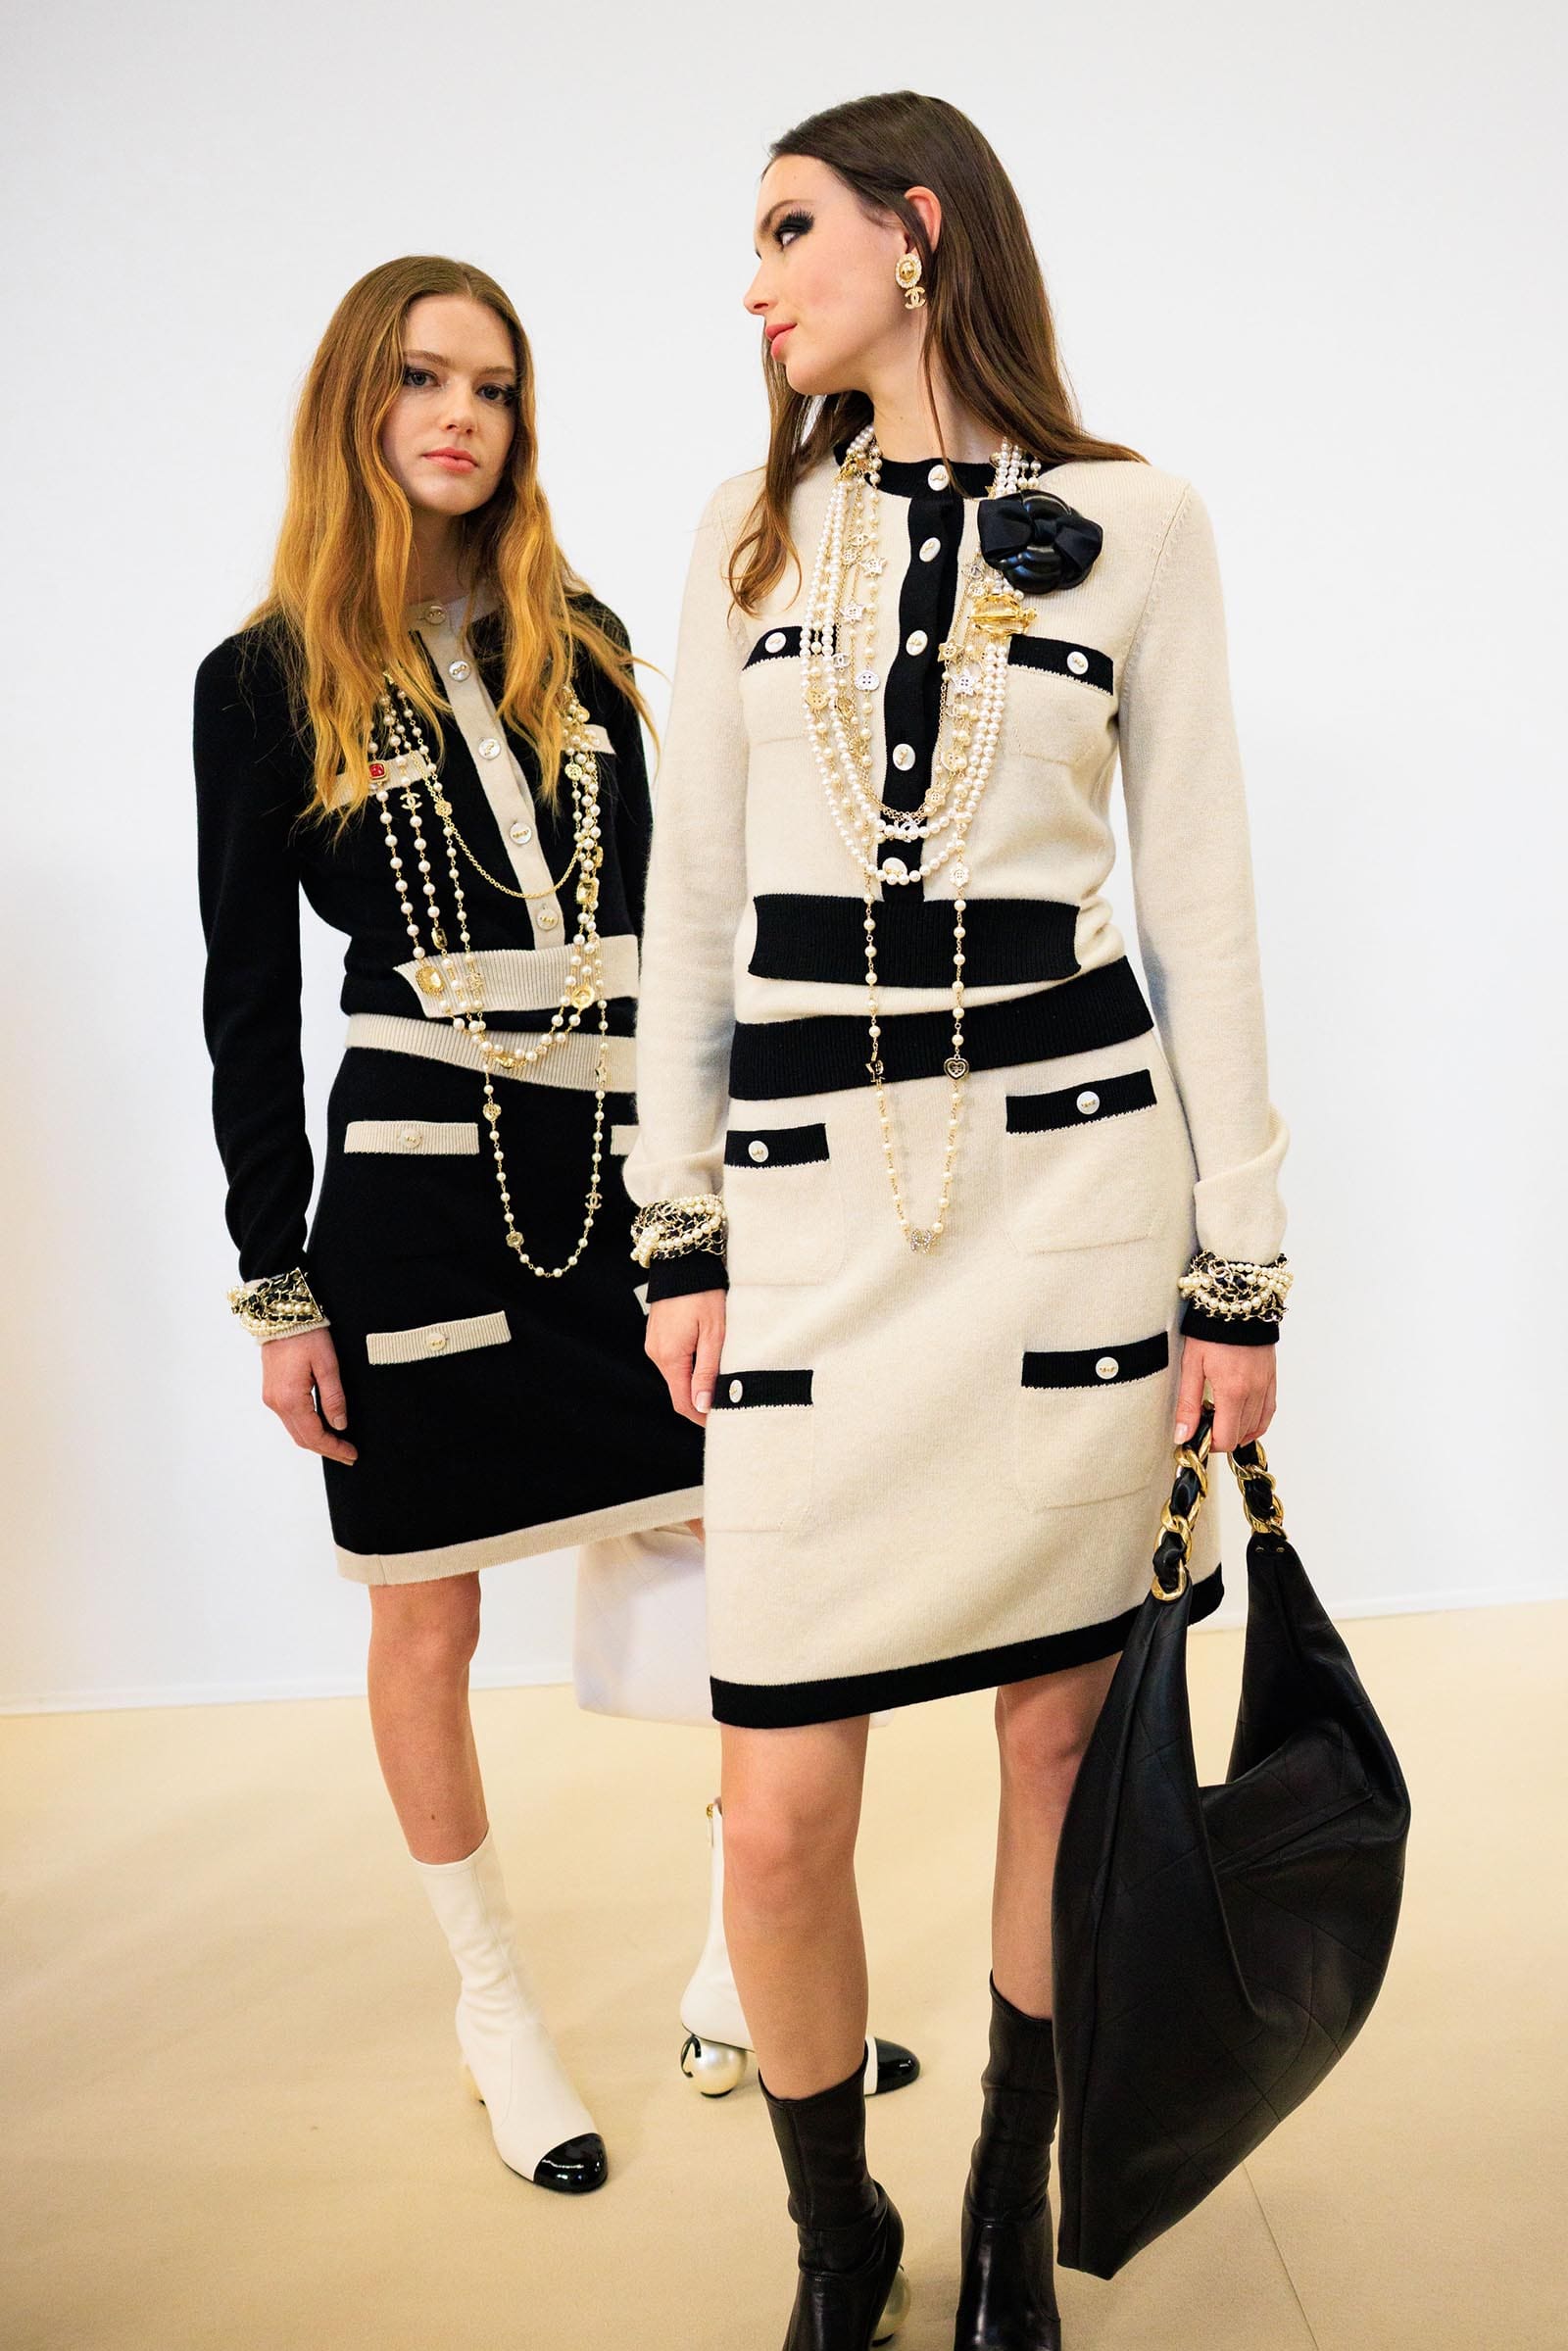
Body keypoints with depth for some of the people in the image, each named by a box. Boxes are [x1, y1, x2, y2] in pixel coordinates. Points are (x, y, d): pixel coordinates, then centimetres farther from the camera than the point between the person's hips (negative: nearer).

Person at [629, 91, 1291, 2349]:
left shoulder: (1135, 525, 4)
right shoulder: (753, 530, 11)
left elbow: (1203, 904, 3)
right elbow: (691, 891, 9)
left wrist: (1240, 1260, 0)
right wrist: (680, 1225, 4)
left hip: (1075, 1171, -1)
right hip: (811, 1203, 2)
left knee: (1062, 1740, 10)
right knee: (782, 1815, 0)